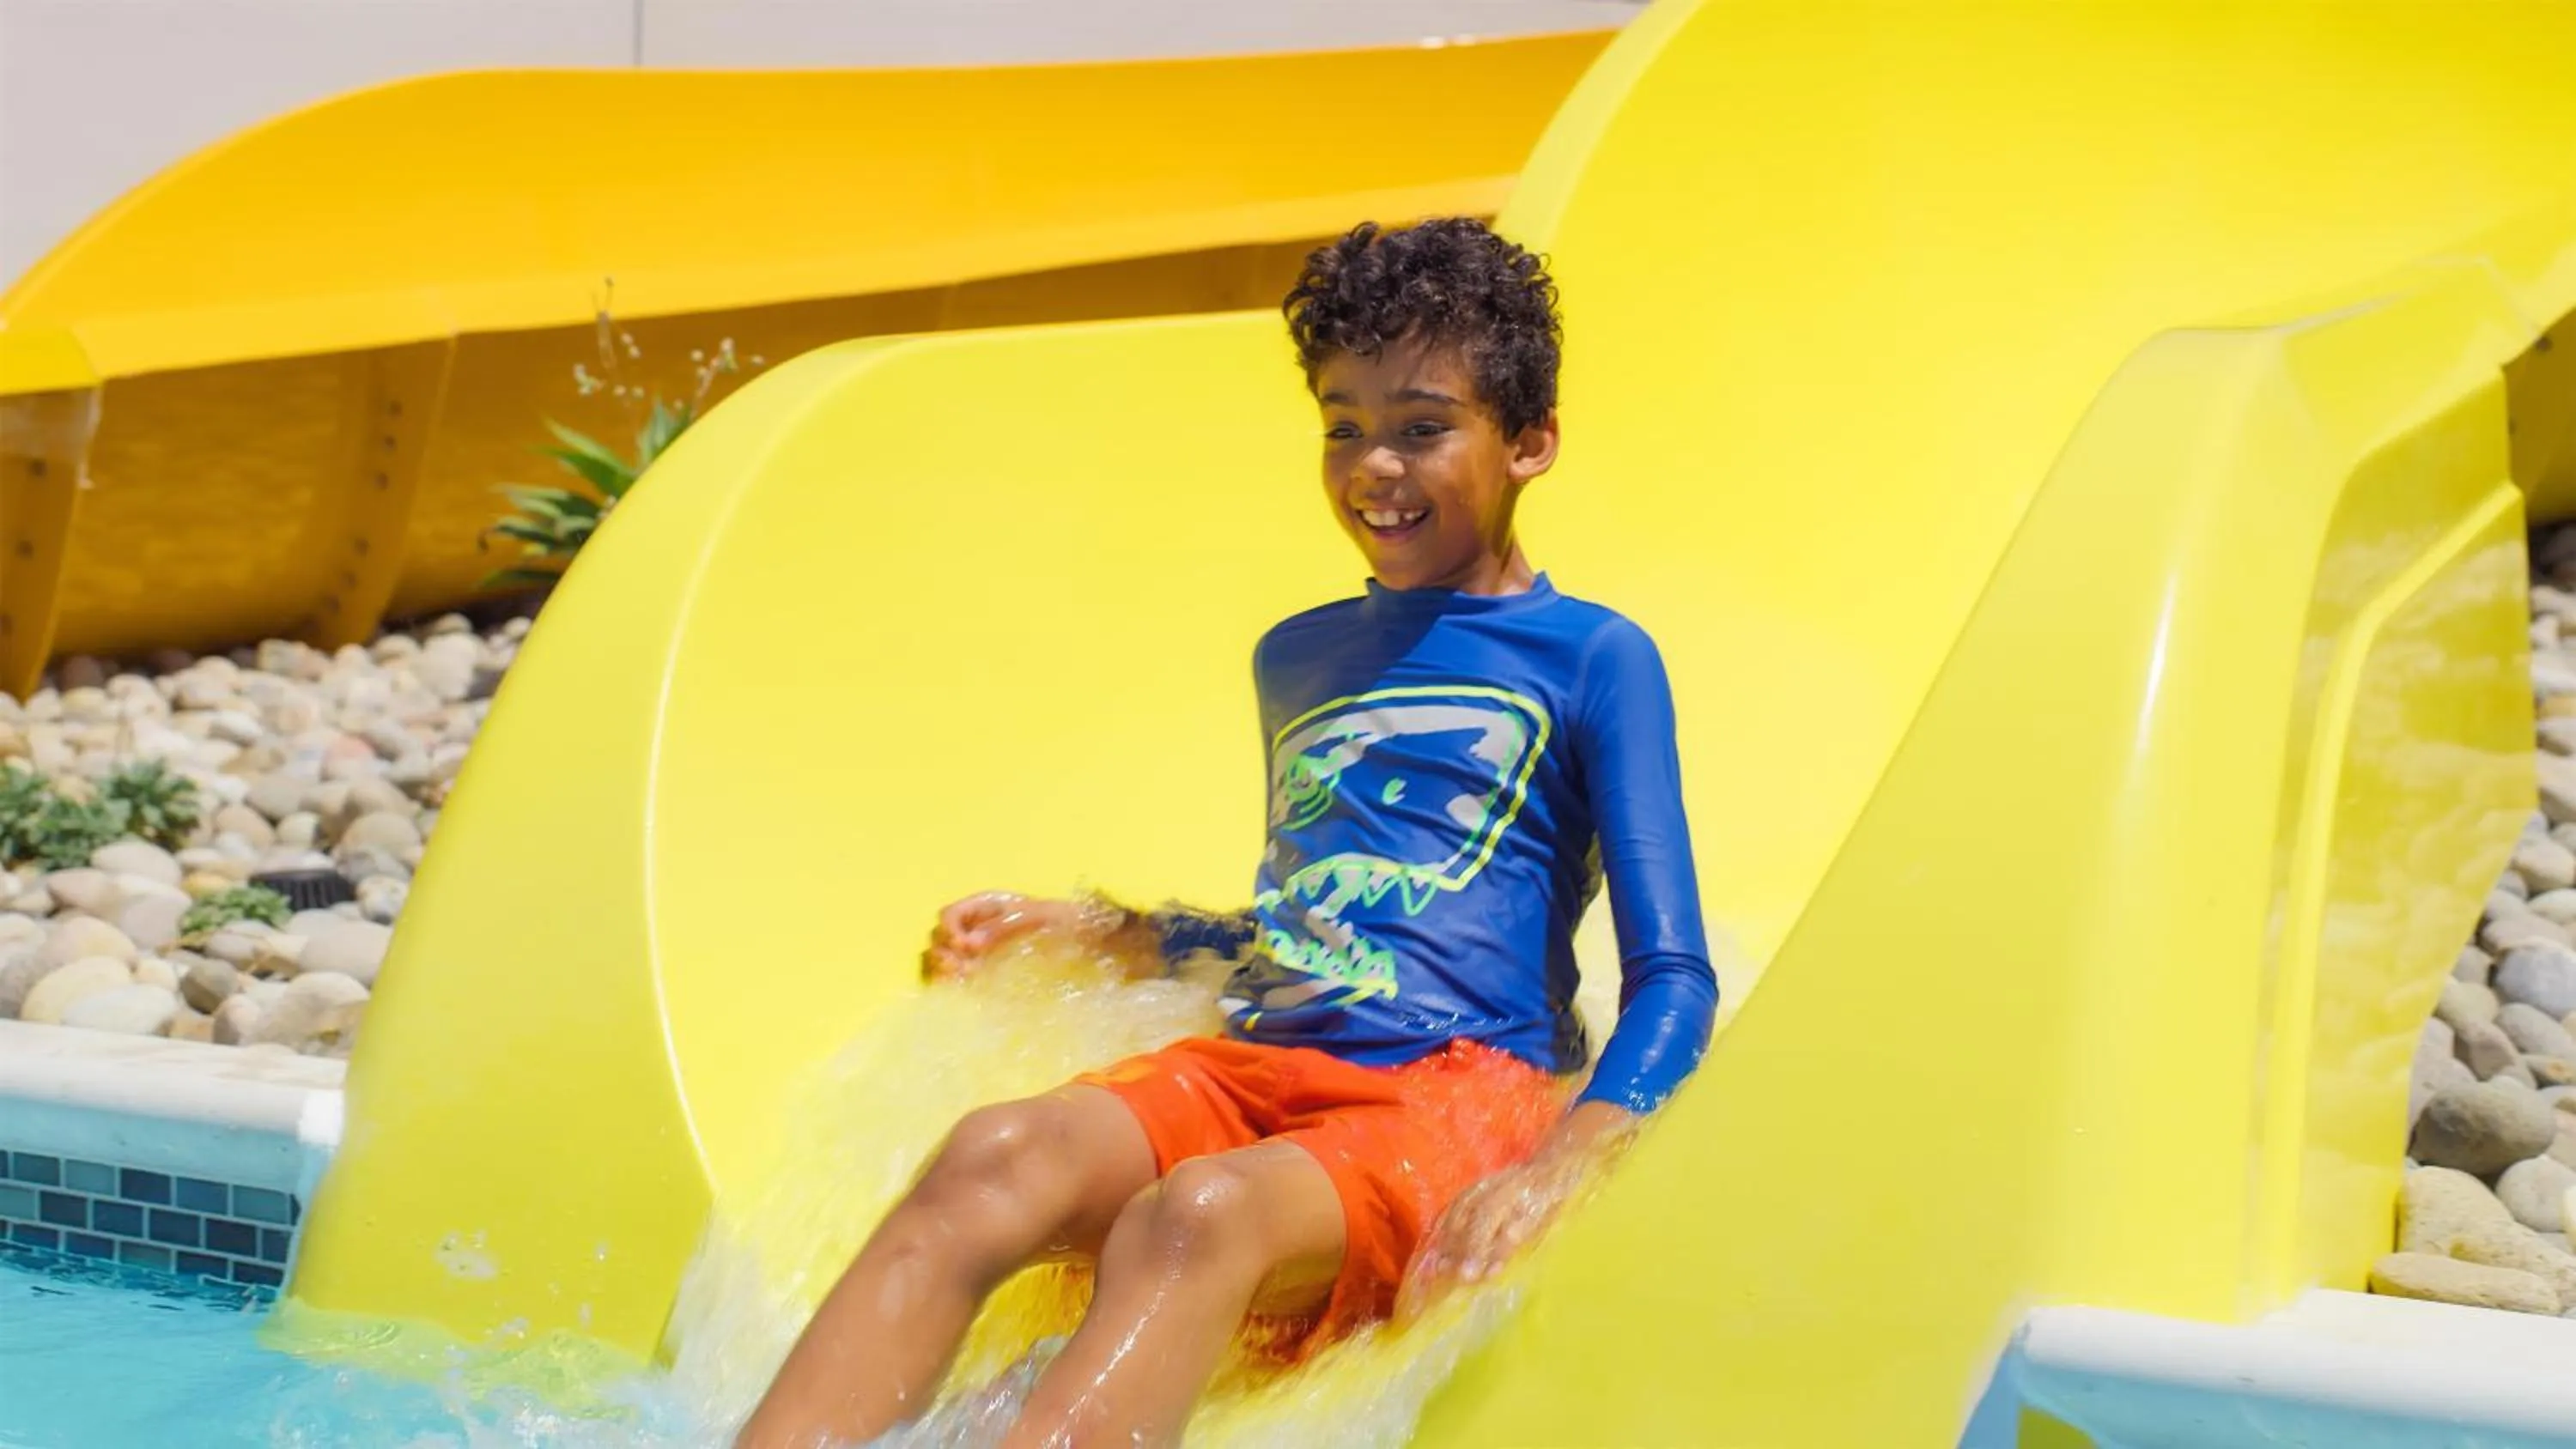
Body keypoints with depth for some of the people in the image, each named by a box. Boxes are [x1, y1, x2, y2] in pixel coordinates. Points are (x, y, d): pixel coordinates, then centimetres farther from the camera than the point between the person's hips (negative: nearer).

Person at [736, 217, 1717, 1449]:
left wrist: (1555, 1172, -19)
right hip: (1255, 1066, 5)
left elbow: (1674, 980, -1)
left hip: (1457, 1093, -5)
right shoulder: (1294, 661, 24)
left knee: (1199, 1212, -38)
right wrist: (1093, 931, 24)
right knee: (997, 1153, -28)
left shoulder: (1593, 661, 6)